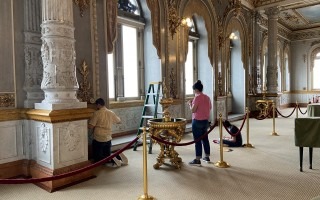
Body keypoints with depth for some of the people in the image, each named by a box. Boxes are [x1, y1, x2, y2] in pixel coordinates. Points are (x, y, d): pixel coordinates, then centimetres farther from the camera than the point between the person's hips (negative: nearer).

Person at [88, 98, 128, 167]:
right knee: (108, 155, 20)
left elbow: (90, 126, -14)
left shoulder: (97, 113, -11)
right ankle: (118, 156, -8)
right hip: (108, 138, 5)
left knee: (97, 158, 8)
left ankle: (111, 160, -17)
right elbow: (119, 121, 19)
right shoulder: (111, 113, 4)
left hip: (98, 139, -5)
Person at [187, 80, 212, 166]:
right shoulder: (207, 97, 8)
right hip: (206, 121, 8)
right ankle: (207, 157, 26)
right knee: (205, 139, 16)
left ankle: (197, 160, 0)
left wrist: (190, 103, 0)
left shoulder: (197, 97, -15)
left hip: (197, 121, -8)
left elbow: (193, 110, -19)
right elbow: (210, 108, 18)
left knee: (197, 140, -3)